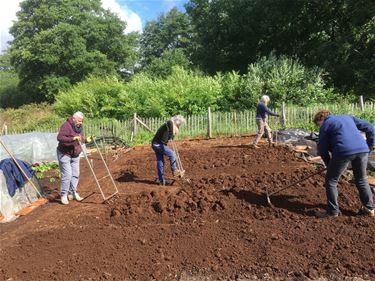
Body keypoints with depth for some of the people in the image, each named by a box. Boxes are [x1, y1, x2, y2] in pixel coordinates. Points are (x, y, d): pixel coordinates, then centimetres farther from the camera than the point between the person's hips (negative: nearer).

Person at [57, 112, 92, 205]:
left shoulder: (79, 127, 6)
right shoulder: (66, 125, -19)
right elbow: (59, 137, -32)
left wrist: (86, 140, 1)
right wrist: (72, 139, -43)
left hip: (75, 155, 8)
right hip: (64, 154, -8)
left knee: (75, 174, 9)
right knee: (67, 175, -9)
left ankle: (72, 193, 22)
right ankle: (63, 195, 4)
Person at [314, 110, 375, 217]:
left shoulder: (325, 126, 12)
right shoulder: (348, 117, 27)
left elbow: (322, 149, 11)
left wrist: (329, 165, 21)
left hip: (344, 152, -6)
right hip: (362, 150, 6)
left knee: (331, 181, 9)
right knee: (362, 180, 25)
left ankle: (333, 211, 13)